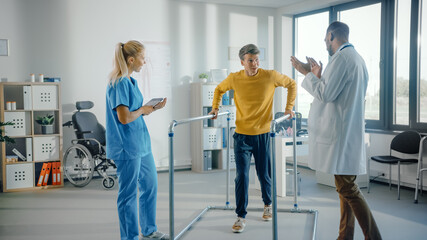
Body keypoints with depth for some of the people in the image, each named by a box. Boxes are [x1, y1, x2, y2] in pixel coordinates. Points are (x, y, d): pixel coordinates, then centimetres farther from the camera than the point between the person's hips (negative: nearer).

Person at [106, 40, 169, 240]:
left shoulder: (131, 81, 12)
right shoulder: (119, 83, -17)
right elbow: (124, 117, -25)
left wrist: (153, 108, 4)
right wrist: (142, 110, -8)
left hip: (141, 144, 10)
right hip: (127, 147, -10)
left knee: (150, 186, 19)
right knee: (129, 194, 3)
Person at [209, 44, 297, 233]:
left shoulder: (271, 76, -8)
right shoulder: (234, 79, -5)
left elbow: (291, 84, 9)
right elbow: (219, 89, 16)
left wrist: (288, 107, 3)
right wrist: (215, 108, 4)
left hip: (263, 135, 0)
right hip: (242, 135, 0)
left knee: (264, 175, 11)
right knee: (242, 176, -5)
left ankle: (267, 205, 39)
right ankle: (241, 216, 7)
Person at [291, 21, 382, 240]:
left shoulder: (342, 58, -14)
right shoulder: (356, 58, 18)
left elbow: (326, 94, -17)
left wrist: (309, 74, -4)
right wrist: (318, 74, 17)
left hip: (341, 133, -11)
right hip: (350, 131, 11)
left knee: (347, 188, -7)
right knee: (346, 186, 14)